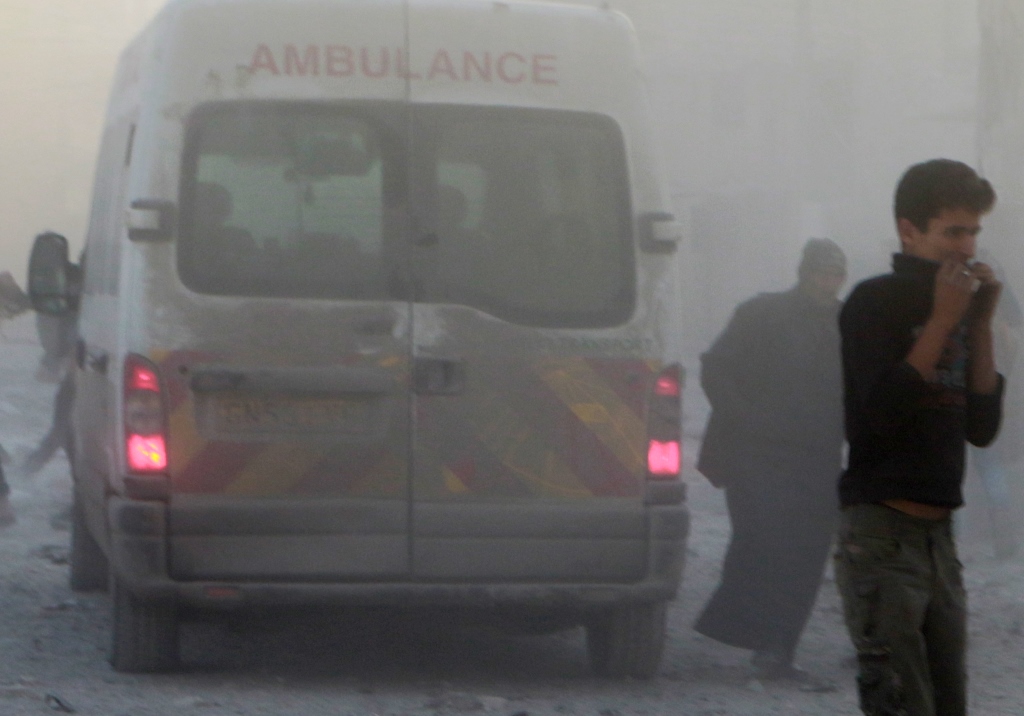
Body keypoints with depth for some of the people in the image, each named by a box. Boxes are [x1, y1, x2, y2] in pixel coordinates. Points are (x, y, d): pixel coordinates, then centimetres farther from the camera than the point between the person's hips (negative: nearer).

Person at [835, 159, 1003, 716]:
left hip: (938, 535, 7)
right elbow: (880, 413, -18)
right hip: (881, 531, -7)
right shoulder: (876, 303, -5)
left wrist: (980, 326, 2)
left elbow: (982, 428, 10)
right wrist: (942, 321, -13)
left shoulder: (959, 305, 15)